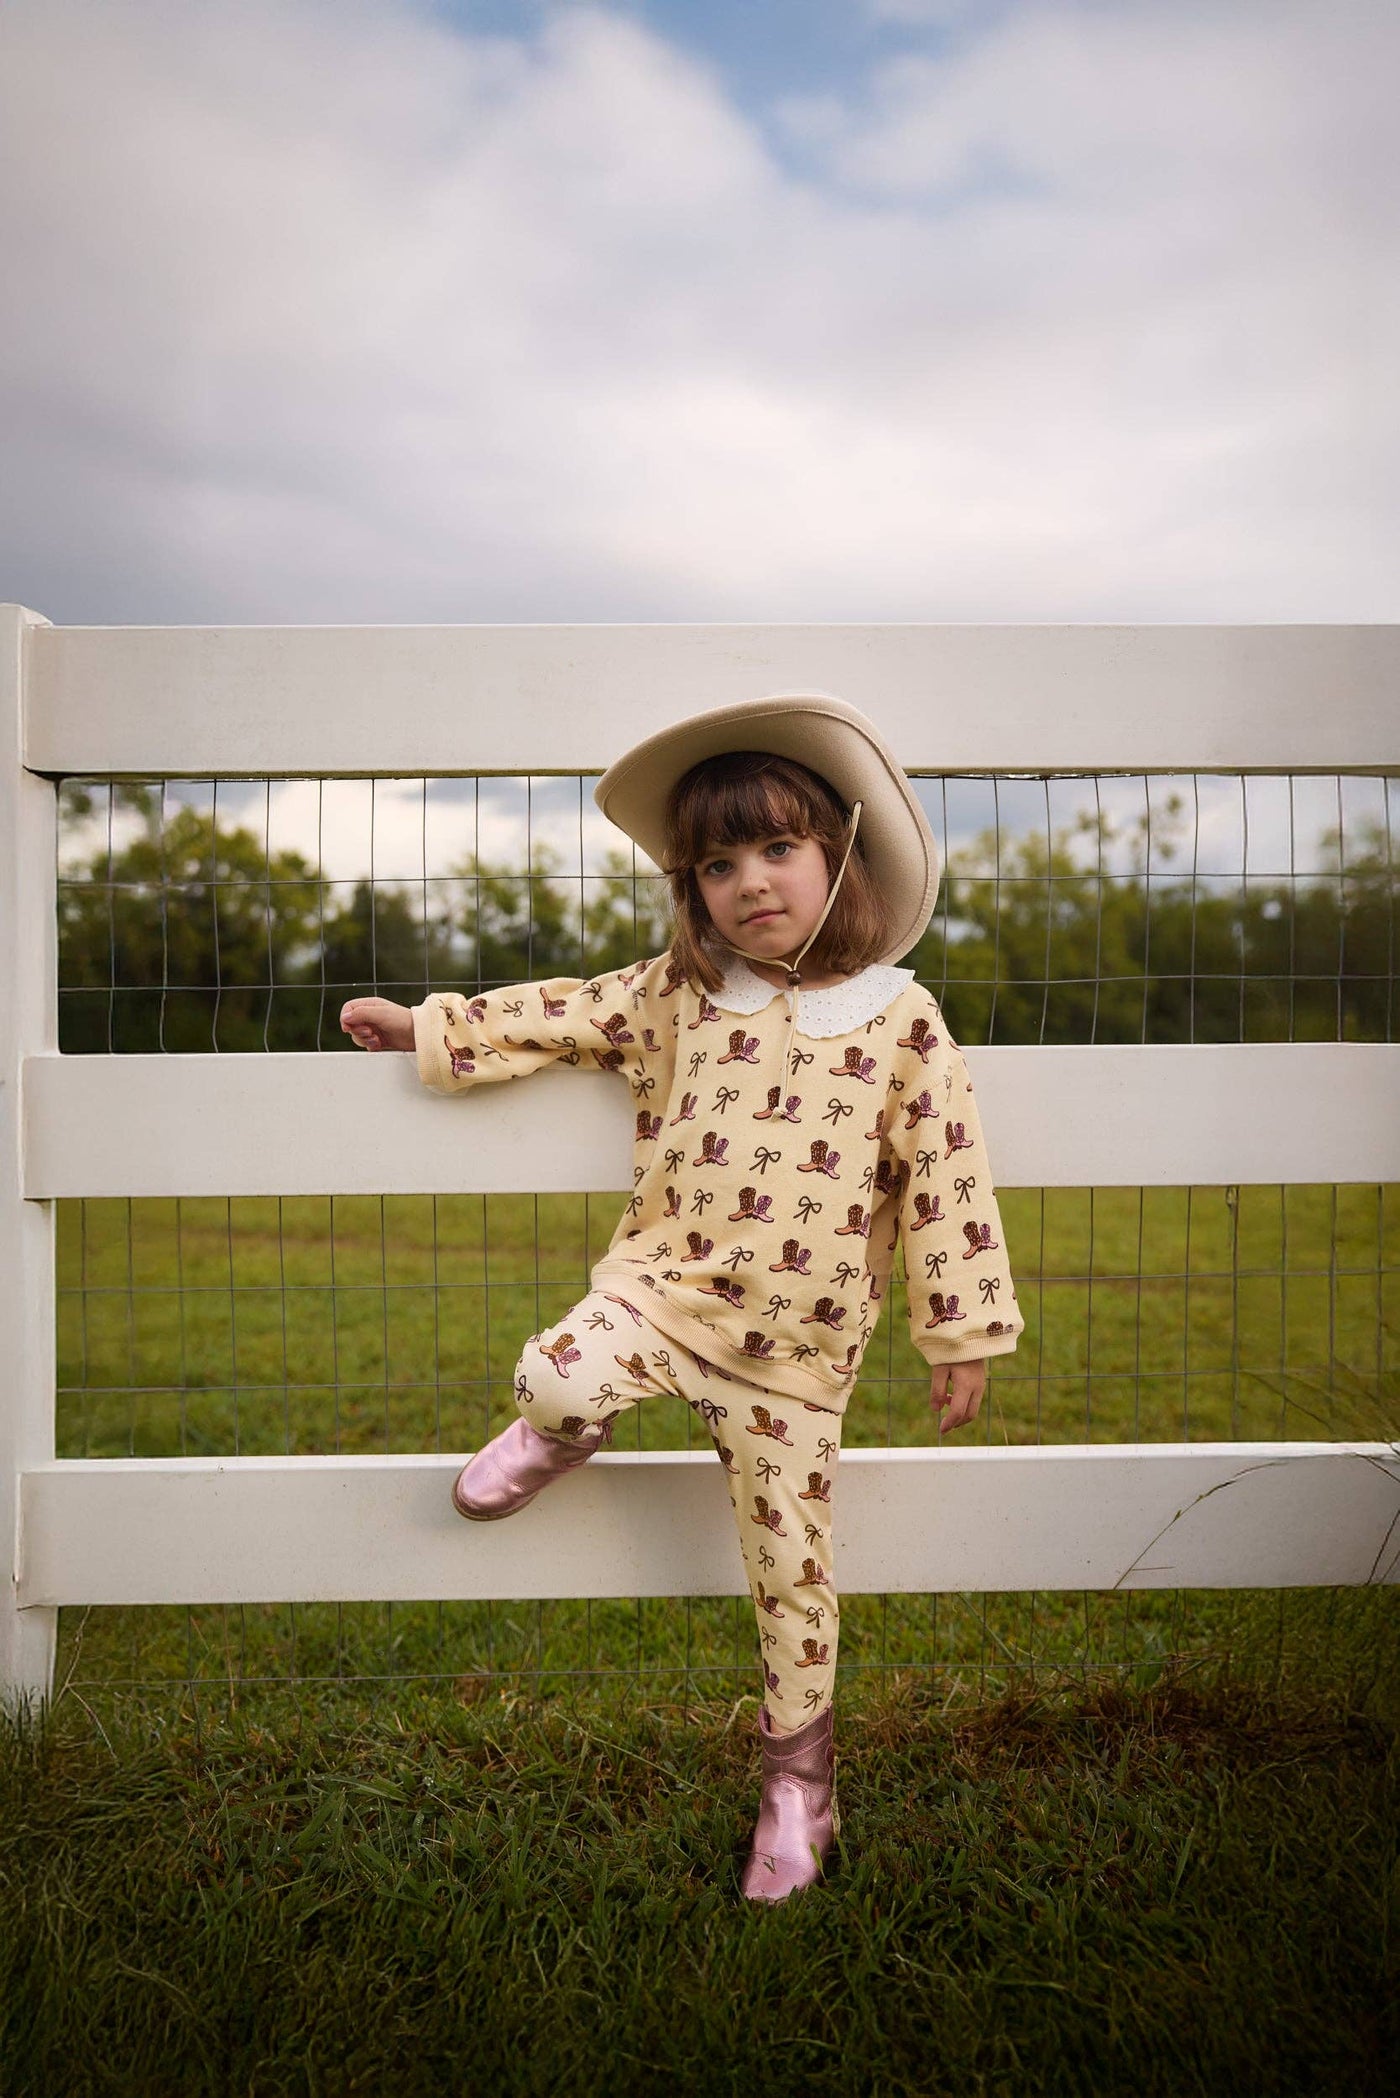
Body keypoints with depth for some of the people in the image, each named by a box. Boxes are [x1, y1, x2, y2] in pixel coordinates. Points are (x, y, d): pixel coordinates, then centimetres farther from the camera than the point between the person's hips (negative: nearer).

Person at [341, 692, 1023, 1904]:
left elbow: (947, 1183, -4)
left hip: (799, 1339, -1)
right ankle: (563, 1437, 11)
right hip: (665, 1282, 2)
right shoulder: (672, 997, 2)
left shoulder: (901, 1022, -6)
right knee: (561, 1375, -28)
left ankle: (799, 1768, 29)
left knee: (791, 1559, 7)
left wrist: (964, 1334, -3)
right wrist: (430, 1029, 12)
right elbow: (560, 1016, 13)